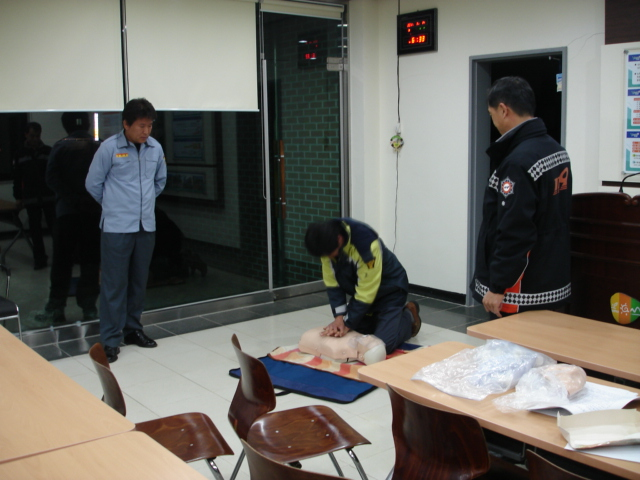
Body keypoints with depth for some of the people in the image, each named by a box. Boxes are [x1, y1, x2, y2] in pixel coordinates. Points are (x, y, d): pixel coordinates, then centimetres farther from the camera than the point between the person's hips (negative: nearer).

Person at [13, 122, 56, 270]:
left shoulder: (48, 151, 3)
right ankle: (39, 258, 12)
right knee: (35, 230, 4)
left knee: (54, 225, -2)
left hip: (49, 197, -1)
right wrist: (18, 197, 5)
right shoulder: (20, 155, 6)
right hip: (31, 199, 1)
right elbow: (17, 178, 8)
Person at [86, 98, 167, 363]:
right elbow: (93, 183, 1)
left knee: (139, 281, 12)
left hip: (146, 226, 5)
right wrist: (113, 204, 11)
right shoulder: (109, 148, -8)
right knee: (114, 284, -3)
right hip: (116, 227, -4)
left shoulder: (155, 148, 5)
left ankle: (132, 329, 27)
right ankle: (111, 340, 6)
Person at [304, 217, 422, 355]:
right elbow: (332, 283, -9)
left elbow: (366, 292, -28)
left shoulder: (366, 242, -36)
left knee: (384, 343, -17)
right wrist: (339, 316, -19)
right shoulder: (328, 242, -17)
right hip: (360, 292, 6)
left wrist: (348, 323, -23)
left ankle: (408, 316, 12)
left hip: (390, 290, -6)